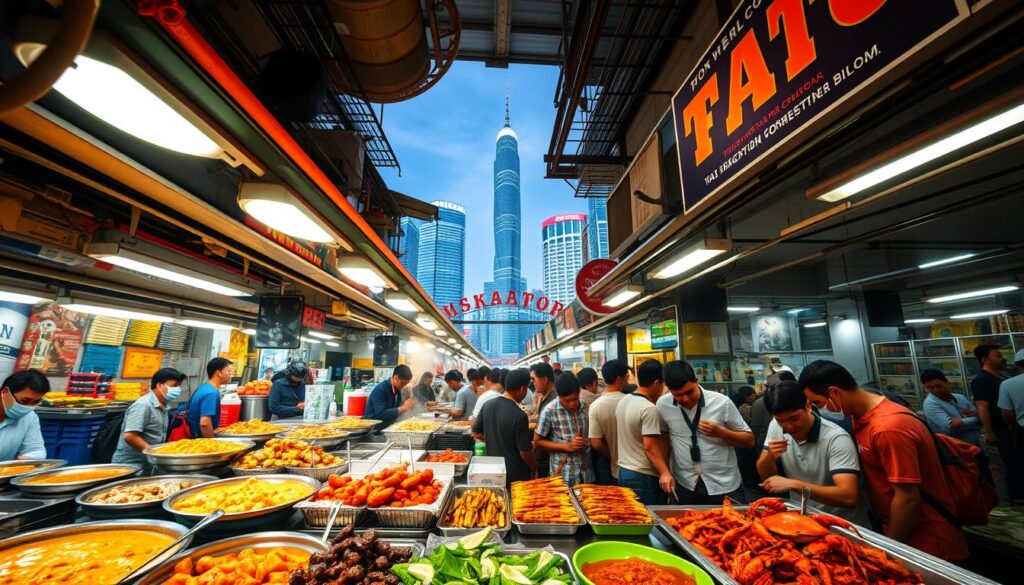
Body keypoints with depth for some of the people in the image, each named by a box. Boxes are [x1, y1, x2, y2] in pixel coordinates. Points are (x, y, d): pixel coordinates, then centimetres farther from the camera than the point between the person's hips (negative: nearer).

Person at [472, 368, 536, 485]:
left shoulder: (488, 405, -7)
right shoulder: (519, 415, -26)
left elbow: (476, 433, 3)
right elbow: (525, 452, -20)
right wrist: (534, 468, -1)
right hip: (516, 475, -5)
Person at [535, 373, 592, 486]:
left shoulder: (586, 407, -1)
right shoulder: (550, 411, -13)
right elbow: (537, 441, -7)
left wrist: (588, 442, -6)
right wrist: (567, 446, -15)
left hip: (586, 474, 4)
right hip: (562, 475, -4)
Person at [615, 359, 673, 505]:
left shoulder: (623, 401, 6)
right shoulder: (649, 408, -20)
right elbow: (650, 446, -24)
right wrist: (665, 473, -26)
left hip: (623, 471, 8)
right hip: (644, 477, -8)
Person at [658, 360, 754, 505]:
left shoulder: (722, 402, -14)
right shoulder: (663, 405, -9)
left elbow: (749, 440, -3)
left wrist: (720, 432, -21)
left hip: (725, 487, -1)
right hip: (686, 487, 2)